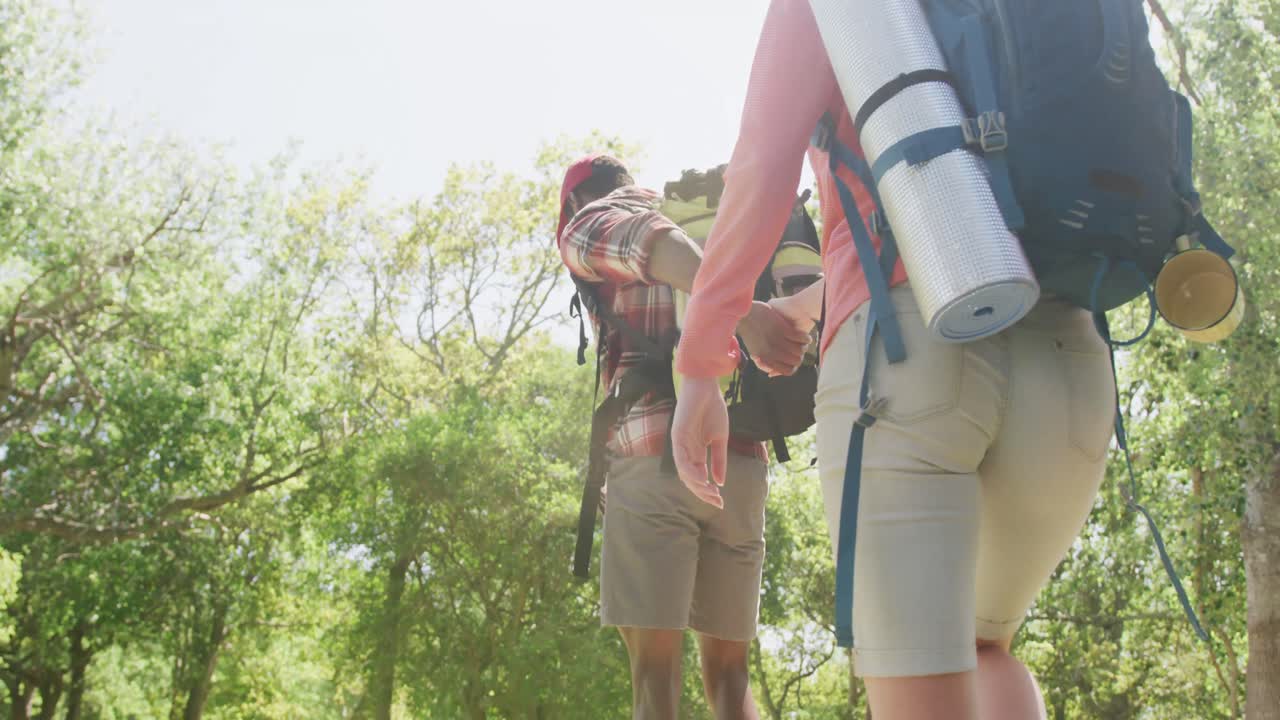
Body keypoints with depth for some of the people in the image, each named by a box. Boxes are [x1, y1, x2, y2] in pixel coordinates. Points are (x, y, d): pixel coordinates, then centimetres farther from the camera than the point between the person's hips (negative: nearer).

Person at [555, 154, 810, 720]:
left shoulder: (586, 226, 10)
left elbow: (651, 241, -15)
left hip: (657, 456, -6)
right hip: (742, 461, 6)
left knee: (653, 668, -6)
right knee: (726, 669, 9)